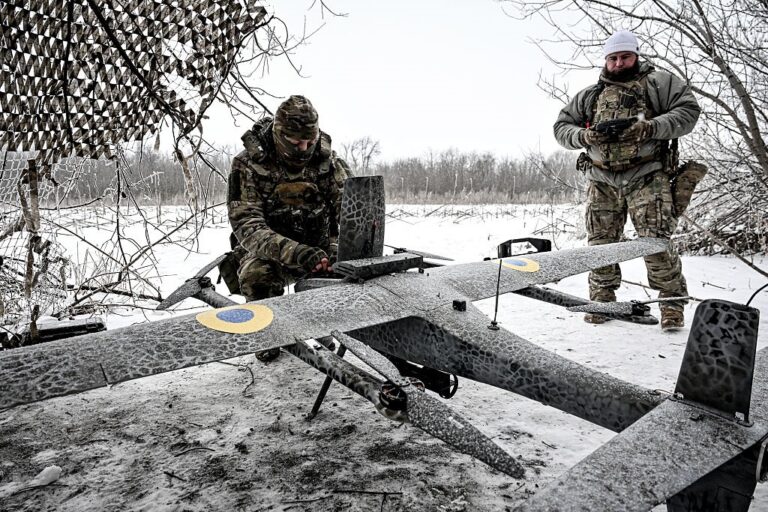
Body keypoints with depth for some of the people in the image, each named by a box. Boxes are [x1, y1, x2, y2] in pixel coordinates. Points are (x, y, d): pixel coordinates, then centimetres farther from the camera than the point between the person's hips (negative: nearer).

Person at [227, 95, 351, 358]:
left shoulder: (329, 162, -6)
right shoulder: (248, 165, -17)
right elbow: (246, 225, -27)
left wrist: (338, 247, -29)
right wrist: (295, 252, -43)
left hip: (317, 250, 3)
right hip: (268, 254, -3)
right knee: (257, 274, -34)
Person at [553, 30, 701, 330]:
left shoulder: (658, 82, 10)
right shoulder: (590, 95, 19)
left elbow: (688, 111, 0)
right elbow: (561, 127, 16)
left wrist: (647, 128, -16)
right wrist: (587, 136, -5)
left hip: (647, 177, -3)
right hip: (602, 182, 4)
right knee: (600, 244, 2)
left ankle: (672, 304, 3)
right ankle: (602, 299, 17)